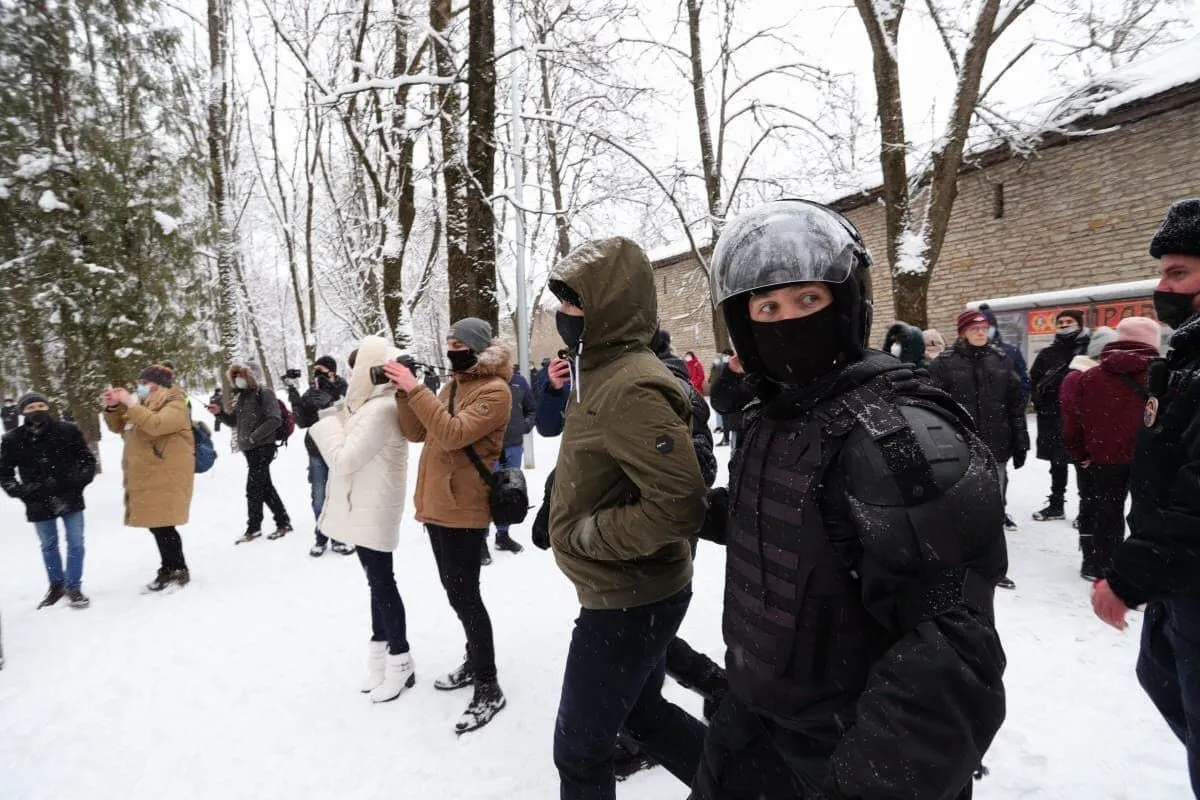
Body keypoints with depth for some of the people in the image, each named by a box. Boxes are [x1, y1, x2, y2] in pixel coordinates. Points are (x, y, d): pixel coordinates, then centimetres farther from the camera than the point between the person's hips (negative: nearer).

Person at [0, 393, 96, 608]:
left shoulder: (67, 431, -6)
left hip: (70, 499, -1)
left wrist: (80, 481, -11)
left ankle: (73, 587, 16)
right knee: (48, 546, 16)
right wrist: (21, 492, -8)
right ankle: (56, 585, 33)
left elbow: (88, 460, 2)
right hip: (39, 503, 1)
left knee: (75, 544, 3)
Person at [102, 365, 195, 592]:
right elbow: (118, 427, 23)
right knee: (157, 525, 13)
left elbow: (155, 425, -28)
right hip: (147, 476, 9)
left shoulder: (175, 405, -10)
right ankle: (169, 569, 23)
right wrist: (112, 407, 5)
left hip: (166, 477, -9)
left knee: (163, 526, -9)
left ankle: (179, 572, 2)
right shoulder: (142, 405, 17)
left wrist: (130, 403, -22)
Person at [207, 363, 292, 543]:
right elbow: (234, 421, 21)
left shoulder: (264, 393, -10)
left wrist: (253, 437, -20)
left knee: (253, 489, -5)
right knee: (265, 487, 12)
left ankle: (253, 527, 8)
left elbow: (275, 420, -19)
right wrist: (220, 413, 2)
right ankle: (283, 522, 20)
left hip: (263, 447, -9)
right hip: (250, 449, 9)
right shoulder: (242, 396, 16)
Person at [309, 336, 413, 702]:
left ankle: (399, 659, 14)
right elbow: (355, 452, 13)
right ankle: (383, 651, 32)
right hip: (368, 508, 10)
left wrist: (328, 422, -11)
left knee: (381, 583, 1)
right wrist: (337, 418, 1)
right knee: (378, 581, 18)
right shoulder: (377, 405, 9)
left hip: (372, 511, -10)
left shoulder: (380, 410, -23)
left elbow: (343, 460, -23)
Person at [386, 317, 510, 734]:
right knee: (456, 591, 18)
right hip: (436, 504, 9)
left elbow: (453, 434, -26)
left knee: (464, 595, -5)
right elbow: (416, 432, 10)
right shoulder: (453, 384, 15)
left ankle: (488, 687, 7)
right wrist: (403, 393, -4)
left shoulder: (494, 391, -13)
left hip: (463, 509, -9)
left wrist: (416, 390, -24)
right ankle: (475, 661, 34)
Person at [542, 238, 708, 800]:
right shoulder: (603, 372, 7)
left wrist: (586, 534, -21)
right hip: (631, 591, 9)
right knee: (641, 709, 26)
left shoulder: (630, 388, -25)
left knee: (580, 749, 10)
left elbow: (677, 506, -31)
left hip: (627, 599, -9)